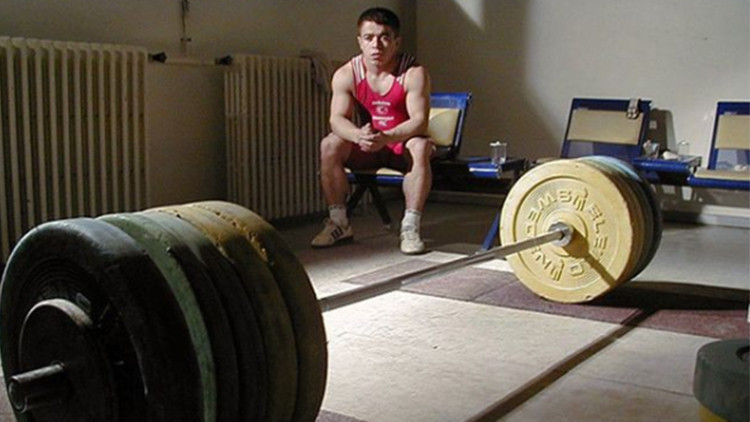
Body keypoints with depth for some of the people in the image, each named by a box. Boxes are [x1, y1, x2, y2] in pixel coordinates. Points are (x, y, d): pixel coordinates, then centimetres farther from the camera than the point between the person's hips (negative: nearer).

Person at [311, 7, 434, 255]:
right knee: (330, 145, -23)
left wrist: (387, 137, -45)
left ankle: (410, 227, -31)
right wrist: (359, 135, -42)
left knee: (420, 146, -35)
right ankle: (339, 223, -13)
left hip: (404, 144, -3)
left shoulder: (413, 73, -18)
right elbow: (338, 119, -18)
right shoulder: (346, 74, -10)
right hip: (366, 149, 3)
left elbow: (419, 120, -26)